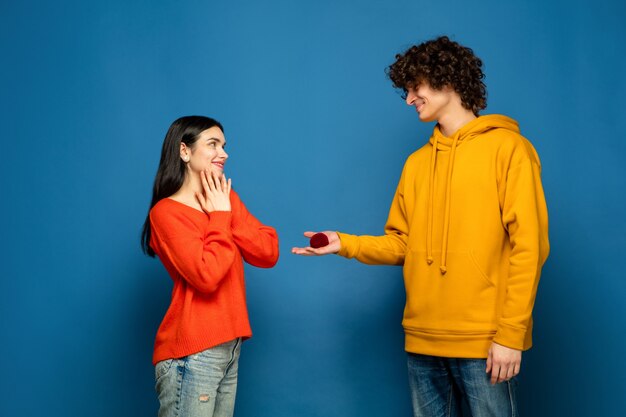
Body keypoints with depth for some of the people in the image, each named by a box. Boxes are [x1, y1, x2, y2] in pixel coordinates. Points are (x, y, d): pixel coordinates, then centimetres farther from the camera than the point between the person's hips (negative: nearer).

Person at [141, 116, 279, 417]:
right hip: (192, 353, -7)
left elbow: (269, 253, 3)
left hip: (229, 345, 7)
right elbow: (206, 276, -21)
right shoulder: (166, 212, -10)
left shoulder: (226, 199, 12)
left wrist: (227, 214, -7)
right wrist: (220, 217, -11)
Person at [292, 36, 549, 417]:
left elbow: (528, 246, -10)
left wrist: (511, 335, -14)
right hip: (422, 342, 6)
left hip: (485, 343, -5)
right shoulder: (417, 162, 14)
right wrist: (345, 244, 2)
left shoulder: (507, 147, -4)